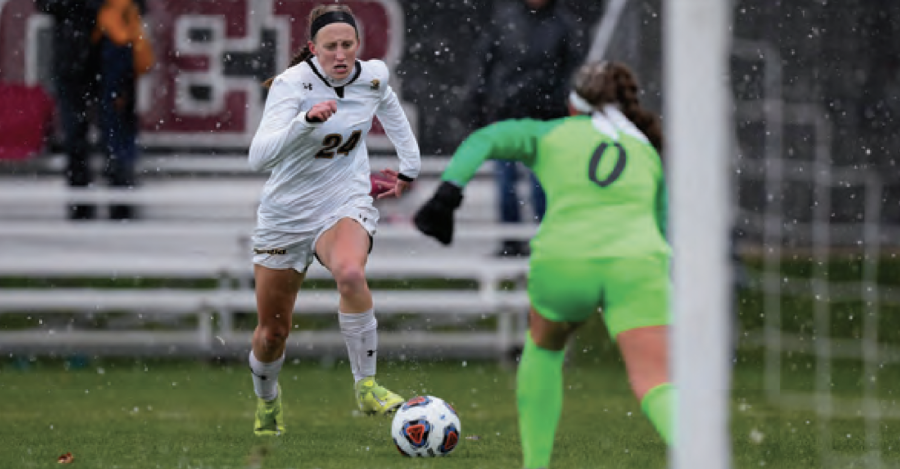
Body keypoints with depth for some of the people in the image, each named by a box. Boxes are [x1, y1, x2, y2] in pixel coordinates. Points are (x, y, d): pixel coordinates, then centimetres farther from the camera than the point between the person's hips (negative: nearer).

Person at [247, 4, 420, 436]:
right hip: (286, 214, -1)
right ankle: (266, 399, 43)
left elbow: (389, 108, 21)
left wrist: (409, 167, 22)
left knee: (351, 274, -35)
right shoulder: (292, 85, -20)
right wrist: (306, 119, -45)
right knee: (272, 334, 9)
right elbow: (258, 157, -33)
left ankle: (366, 388, -25)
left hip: (346, 206, 1)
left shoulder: (373, 76, -6)